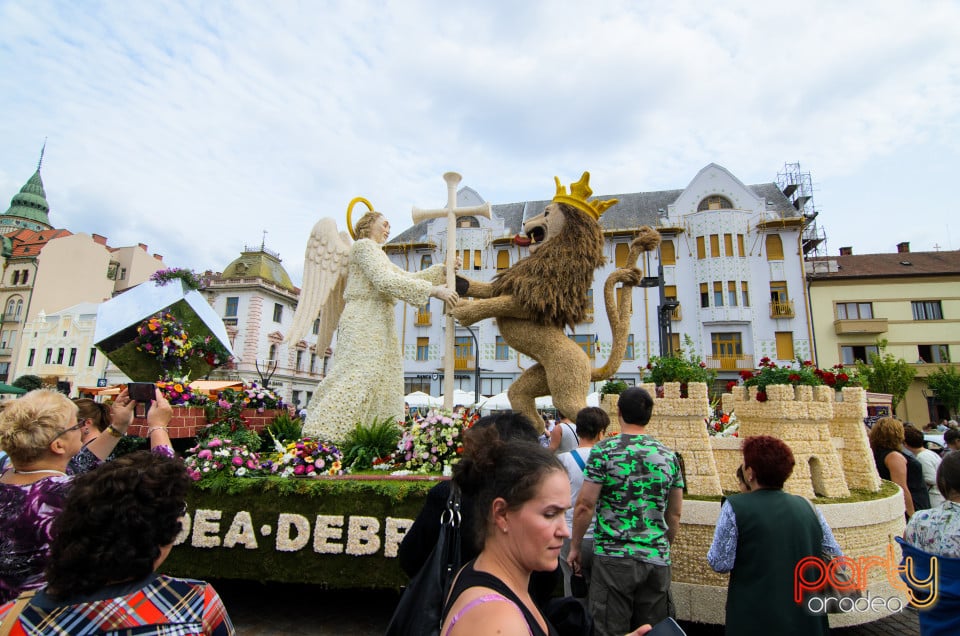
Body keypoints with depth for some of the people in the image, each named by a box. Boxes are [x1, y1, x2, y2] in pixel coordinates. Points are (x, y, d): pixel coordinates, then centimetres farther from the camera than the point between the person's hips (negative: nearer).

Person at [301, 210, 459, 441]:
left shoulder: (377, 254, 29)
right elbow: (386, 281, -16)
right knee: (360, 375, -17)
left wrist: (444, 269, 16)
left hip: (377, 325, 10)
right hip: (364, 321, -10)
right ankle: (322, 431, -17)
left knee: (384, 381, 6)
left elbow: (408, 277, 25)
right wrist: (433, 291, -18)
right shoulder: (364, 245, -2)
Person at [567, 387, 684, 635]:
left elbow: (585, 505, -11)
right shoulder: (669, 456, 4)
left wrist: (575, 546, 2)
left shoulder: (603, 451, -10)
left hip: (614, 556, -4)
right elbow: (674, 514, 11)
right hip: (657, 559, 5)